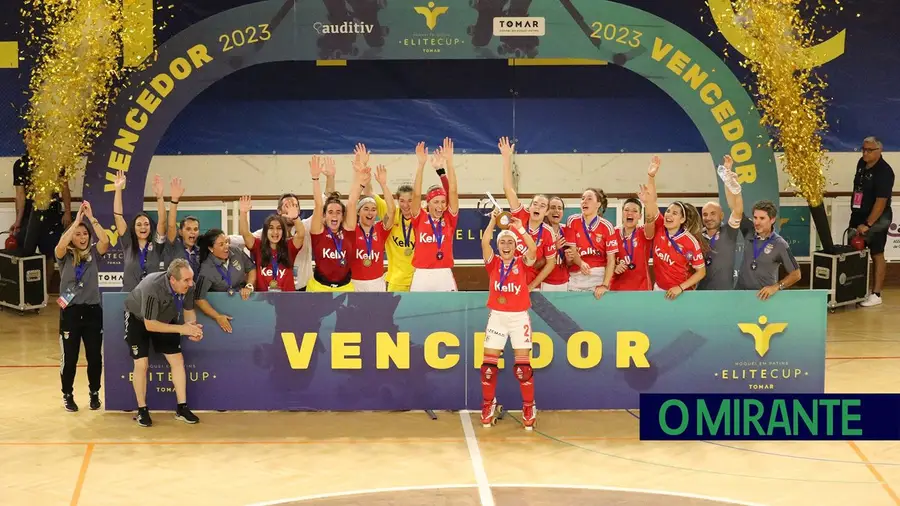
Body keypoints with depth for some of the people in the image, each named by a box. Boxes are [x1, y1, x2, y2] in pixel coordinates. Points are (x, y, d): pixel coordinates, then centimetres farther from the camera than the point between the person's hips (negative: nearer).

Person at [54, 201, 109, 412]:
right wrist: (76, 220, -24)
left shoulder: (93, 253, 4)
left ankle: (94, 393, 23)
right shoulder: (65, 256, -1)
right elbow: (60, 246, -23)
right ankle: (67, 395, 20)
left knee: (95, 356, 6)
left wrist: (91, 218, -19)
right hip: (70, 311, -2)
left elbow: (105, 240, -15)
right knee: (69, 357, 3)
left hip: (92, 310, 2)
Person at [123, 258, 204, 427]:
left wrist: (192, 326, -30)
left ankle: (182, 408, 8)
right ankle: (142, 410, 6)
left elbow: (189, 310, -8)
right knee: (141, 364, -10)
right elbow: (150, 325, -36)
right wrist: (182, 328, -39)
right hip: (138, 319, -5)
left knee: (177, 360, -1)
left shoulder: (189, 286, -27)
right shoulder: (153, 287, -42)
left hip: (165, 319, 5)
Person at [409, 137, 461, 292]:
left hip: (444, 276, 1)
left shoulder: (449, 219, 6)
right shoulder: (420, 219, 3)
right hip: (422, 276, -1)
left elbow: (453, 191, -2)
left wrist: (449, 162, -10)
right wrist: (421, 164, -16)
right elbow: (416, 194, -8)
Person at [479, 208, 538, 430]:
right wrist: (493, 220, -19)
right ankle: (488, 406, 14)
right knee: (488, 363, -1)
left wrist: (520, 228, -25)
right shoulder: (493, 262, 4)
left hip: (519, 317, -1)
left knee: (523, 364, -4)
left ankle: (529, 408, 6)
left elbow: (533, 249, -18)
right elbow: (484, 242, -12)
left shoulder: (522, 262, 1)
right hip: (497, 316, 1)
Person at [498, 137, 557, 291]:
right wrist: (507, 158, -21)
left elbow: (550, 264, -3)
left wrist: (532, 286, -9)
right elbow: (508, 189, -14)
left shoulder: (547, 234, -10)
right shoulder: (520, 217, -8)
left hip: (530, 287, -1)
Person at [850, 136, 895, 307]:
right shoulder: (862, 163, 5)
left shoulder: (884, 172, -19)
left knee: (877, 254, -2)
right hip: (858, 215, 8)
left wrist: (868, 224, -25)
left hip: (876, 219, -8)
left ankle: (876, 294, 1)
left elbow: (881, 201, -23)